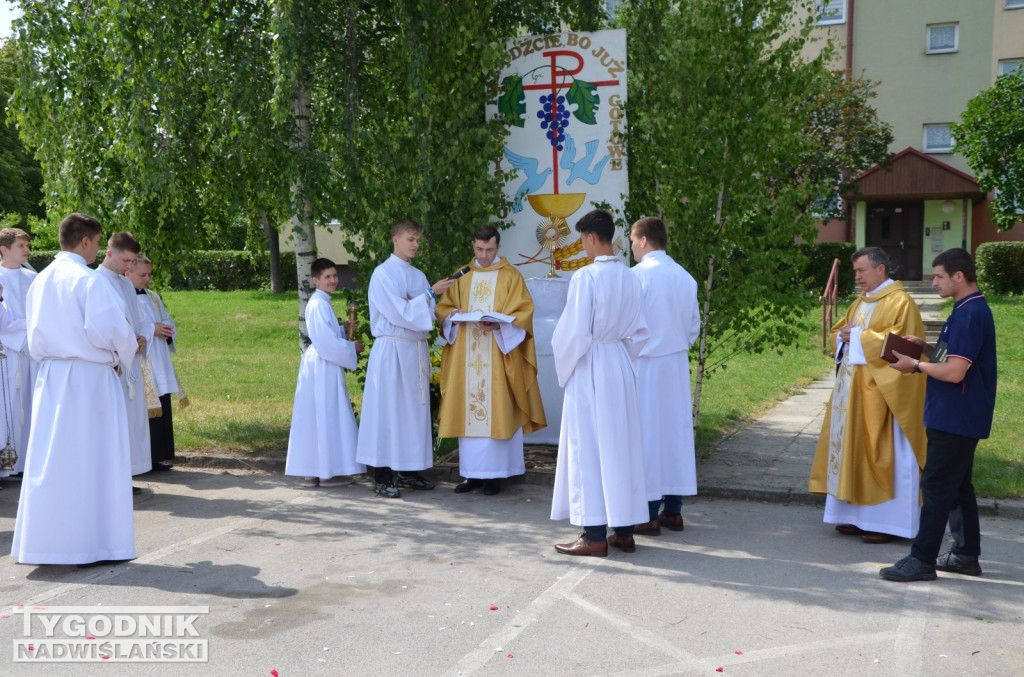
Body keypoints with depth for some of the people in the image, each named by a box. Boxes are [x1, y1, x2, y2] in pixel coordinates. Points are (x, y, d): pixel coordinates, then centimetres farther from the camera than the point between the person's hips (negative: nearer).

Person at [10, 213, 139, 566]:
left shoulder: (40, 281, 11)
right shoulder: (88, 280, -13)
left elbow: (35, 336, 14)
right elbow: (106, 329, -20)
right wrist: (126, 353, -2)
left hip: (50, 377, 7)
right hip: (89, 378, -7)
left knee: (50, 457, 10)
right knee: (91, 460, 0)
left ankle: (43, 542, 16)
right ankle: (91, 542, 5)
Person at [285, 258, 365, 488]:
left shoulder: (320, 302, 15)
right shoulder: (319, 305, -16)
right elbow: (326, 341, -20)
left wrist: (344, 329, 9)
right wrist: (351, 348, -9)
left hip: (321, 366, 10)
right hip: (322, 368, -10)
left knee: (317, 418, 11)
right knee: (326, 417, -4)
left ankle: (313, 473, 16)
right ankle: (327, 473, 2)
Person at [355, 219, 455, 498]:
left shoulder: (418, 275, 14)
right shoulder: (383, 274, -7)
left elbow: (430, 313, 9)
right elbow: (399, 314, -13)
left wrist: (413, 304, -11)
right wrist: (430, 294, -14)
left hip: (416, 349, 7)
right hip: (392, 350, -7)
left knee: (414, 410, 9)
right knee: (388, 410, -5)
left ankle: (407, 471, 18)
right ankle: (382, 478, -1)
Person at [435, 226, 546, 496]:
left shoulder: (511, 276, 3)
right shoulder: (461, 276, 14)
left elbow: (524, 313, -3)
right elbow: (443, 307, 14)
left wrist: (499, 324, -20)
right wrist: (452, 316, -9)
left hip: (498, 356, -3)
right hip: (465, 356, 3)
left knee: (496, 411, -5)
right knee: (468, 411, 2)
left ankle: (494, 474, 1)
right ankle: (472, 473, 8)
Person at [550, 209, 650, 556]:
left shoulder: (585, 277, -15)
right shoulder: (631, 278, 5)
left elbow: (575, 332, -16)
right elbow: (640, 332, 9)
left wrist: (564, 367, 0)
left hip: (589, 370, -7)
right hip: (621, 368, 7)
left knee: (589, 448, 0)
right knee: (622, 446, 11)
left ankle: (595, 535, 3)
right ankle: (624, 531, 18)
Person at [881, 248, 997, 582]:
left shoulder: (970, 315, -20)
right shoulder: (969, 310, 13)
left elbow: (954, 372, -25)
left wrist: (916, 365, -12)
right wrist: (928, 348, 6)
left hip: (955, 419, -10)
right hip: (959, 419, 10)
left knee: (937, 486, -6)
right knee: (958, 487, 16)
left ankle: (922, 560, -1)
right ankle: (966, 555, 25)